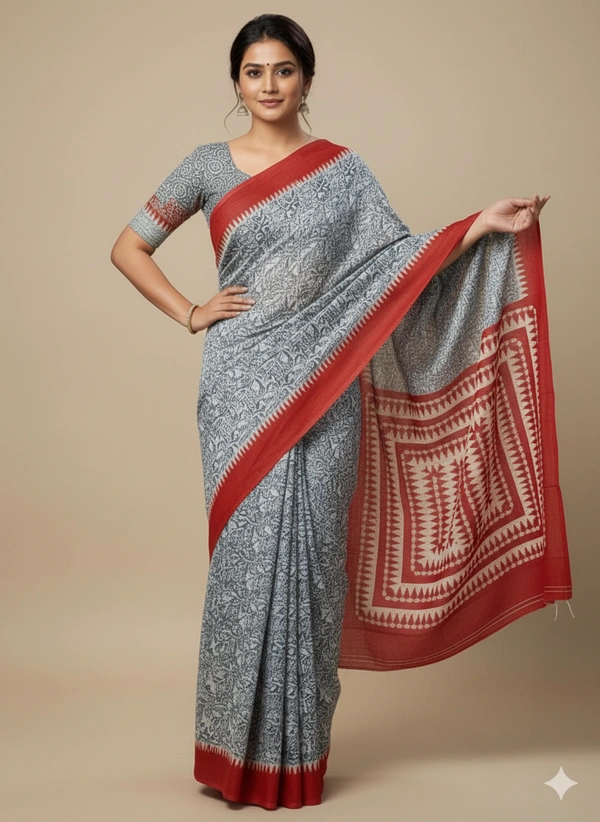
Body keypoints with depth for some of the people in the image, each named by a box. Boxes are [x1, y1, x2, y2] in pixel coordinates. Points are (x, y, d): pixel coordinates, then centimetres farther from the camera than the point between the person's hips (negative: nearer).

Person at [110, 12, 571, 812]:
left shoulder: (344, 168, 8)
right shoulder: (208, 165, 6)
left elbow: (402, 259, 3)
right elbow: (128, 247, 10)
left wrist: (485, 225, -9)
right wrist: (189, 314, -1)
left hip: (324, 383, 1)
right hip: (244, 384, -1)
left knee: (310, 550, 2)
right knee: (248, 551, -3)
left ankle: (299, 748, 16)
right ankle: (242, 745, 12)